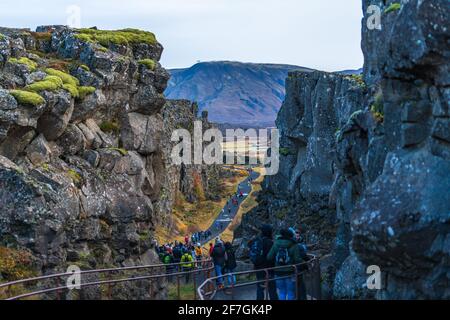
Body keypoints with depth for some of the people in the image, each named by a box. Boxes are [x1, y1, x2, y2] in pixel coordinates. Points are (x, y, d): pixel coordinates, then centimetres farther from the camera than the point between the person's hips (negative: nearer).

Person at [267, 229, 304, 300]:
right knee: (290, 293, 6)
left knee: (281, 292, 11)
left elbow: (269, 257, -4)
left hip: (279, 272, 3)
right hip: (290, 273, -3)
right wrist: (302, 261, 6)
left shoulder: (276, 244, -1)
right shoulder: (294, 246, -8)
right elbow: (297, 260, -14)